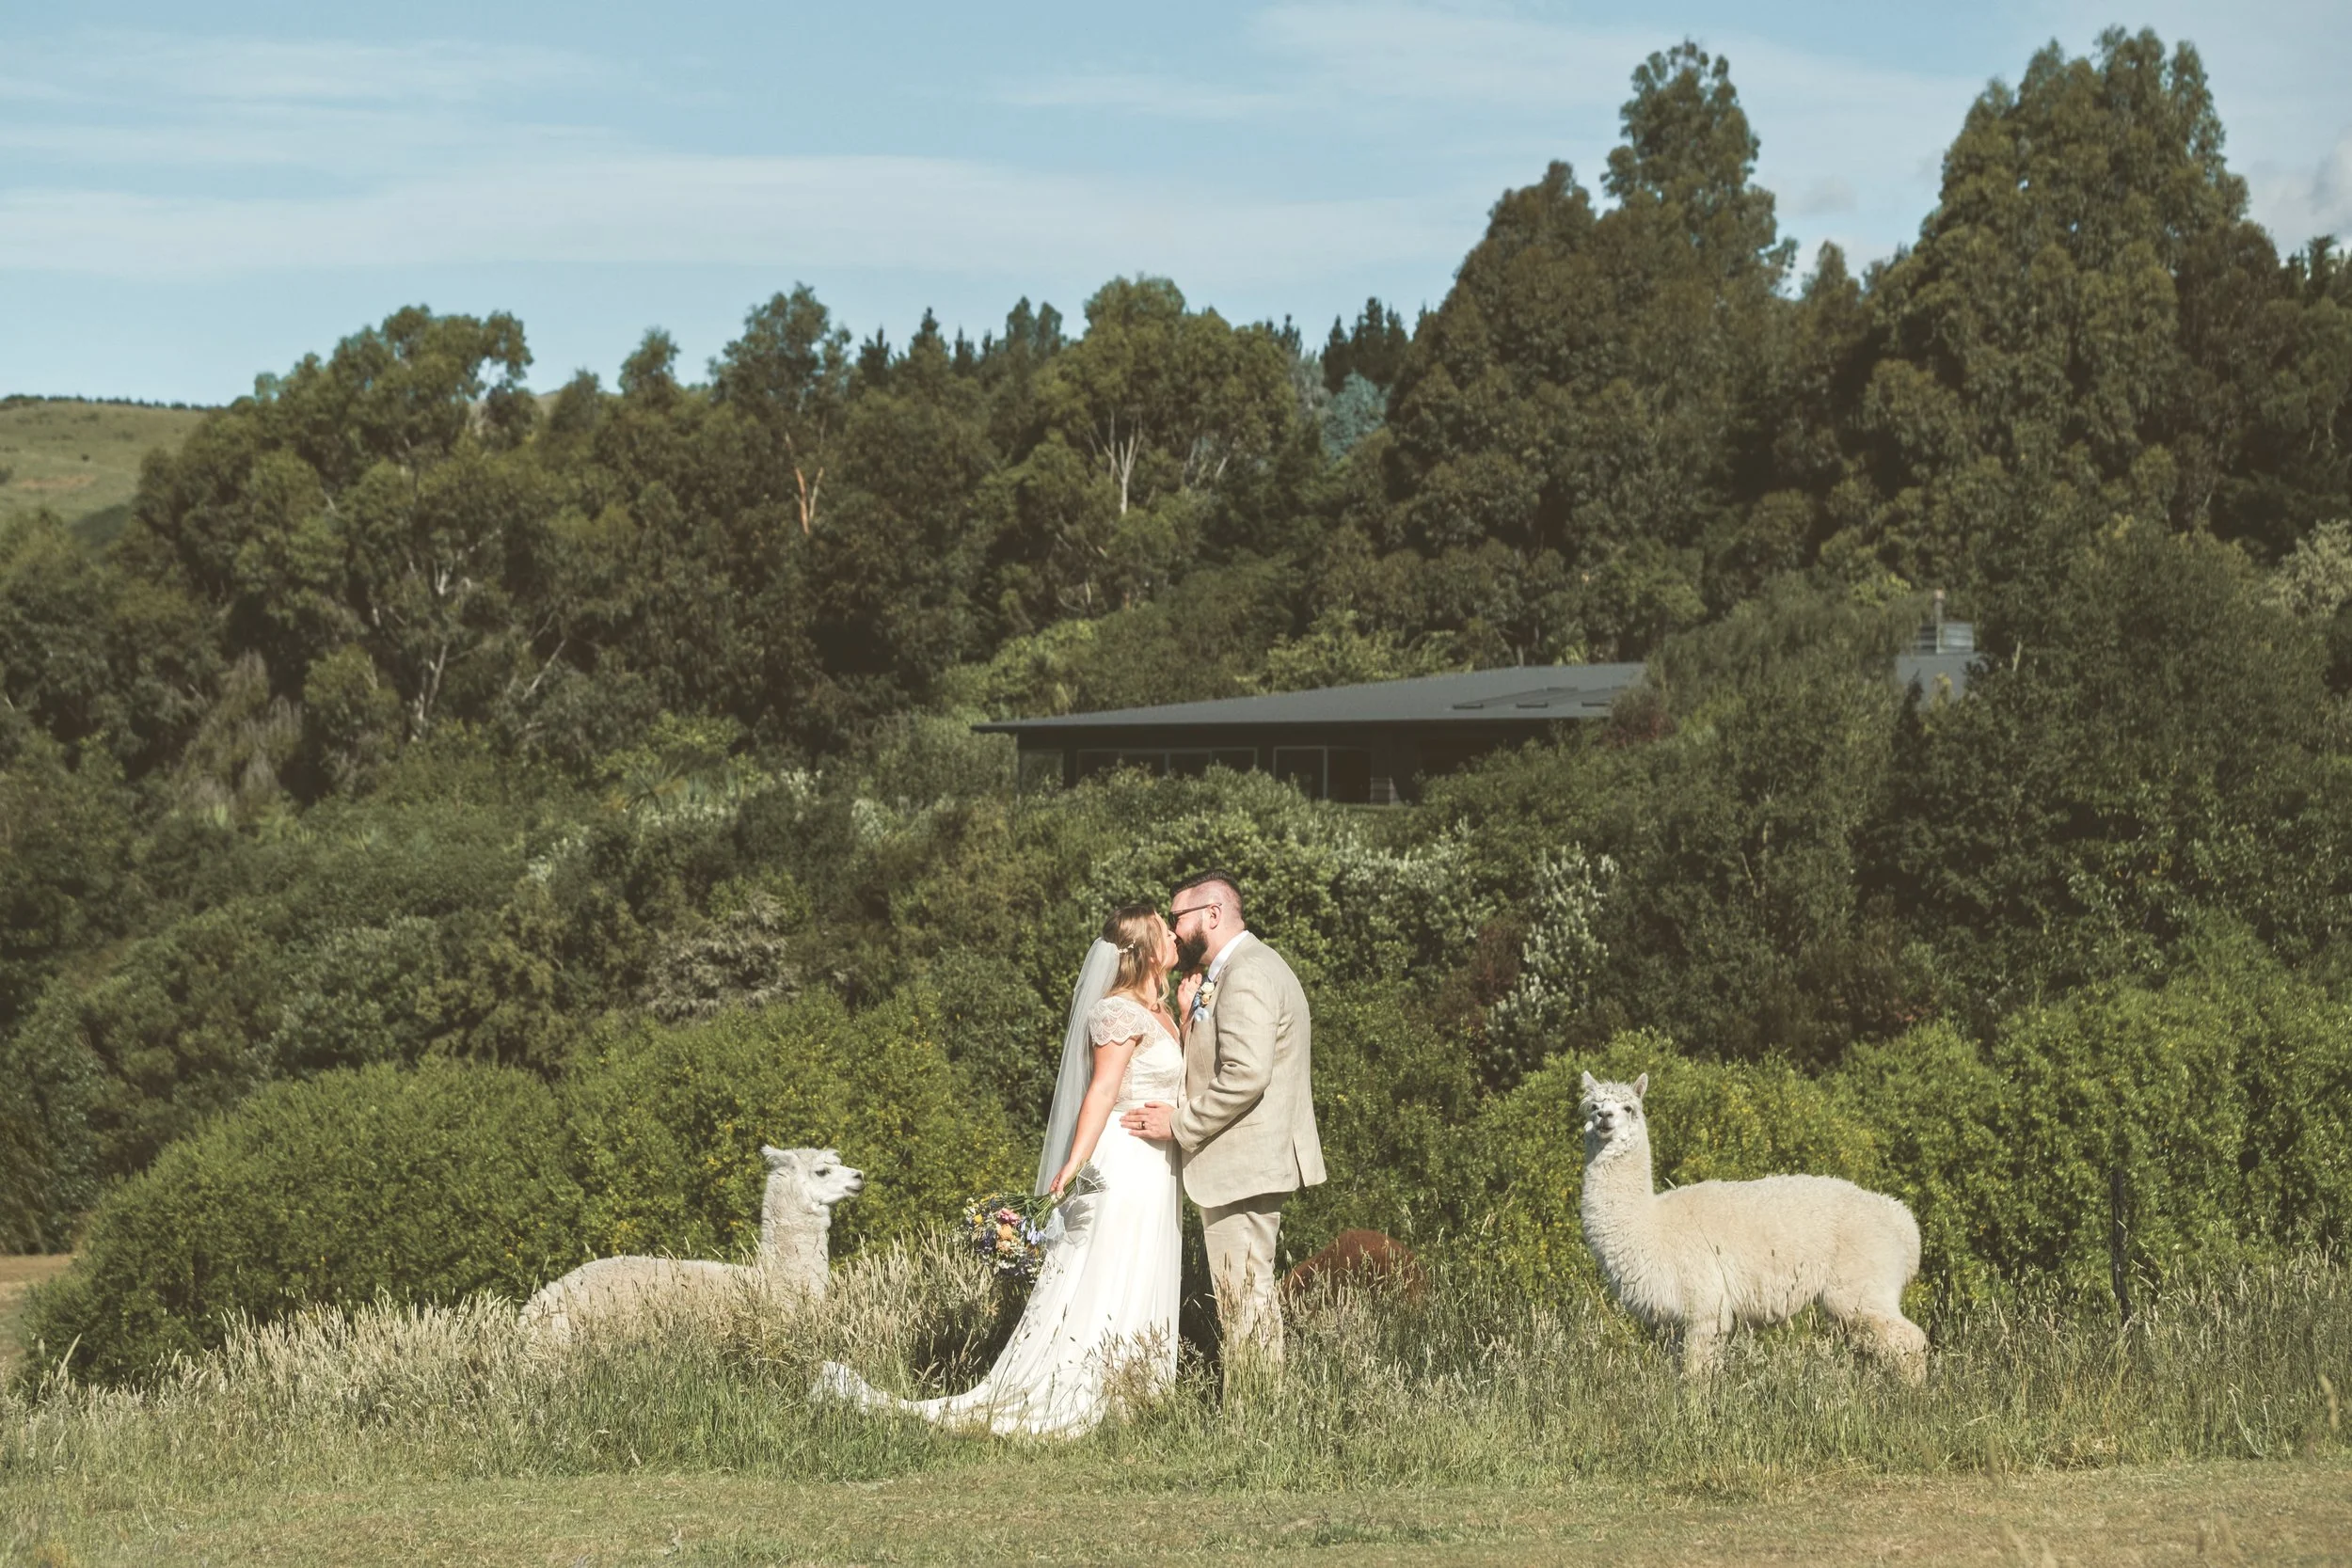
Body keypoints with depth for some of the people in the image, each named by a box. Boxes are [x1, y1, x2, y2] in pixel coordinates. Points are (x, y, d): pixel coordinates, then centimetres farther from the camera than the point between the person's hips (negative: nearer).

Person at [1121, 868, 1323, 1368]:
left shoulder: (1245, 976, -17)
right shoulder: (1250, 967, 18)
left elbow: (1244, 1076, -26)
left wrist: (1180, 1123, -17)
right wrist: (1192, 1015, 6)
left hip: (1242, 1166, -11)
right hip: (1246, 1162, 11)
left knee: (1243, 1299, -8)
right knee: (1250, 1294, 14)